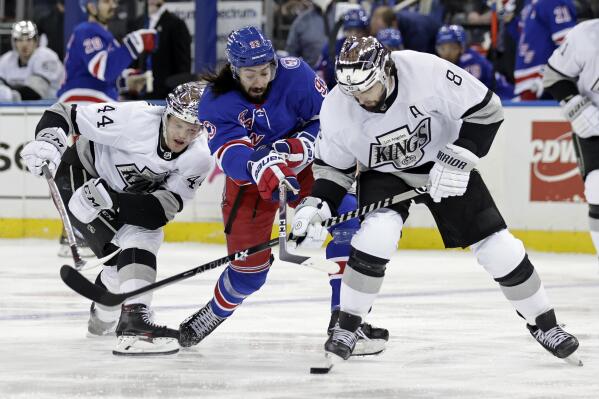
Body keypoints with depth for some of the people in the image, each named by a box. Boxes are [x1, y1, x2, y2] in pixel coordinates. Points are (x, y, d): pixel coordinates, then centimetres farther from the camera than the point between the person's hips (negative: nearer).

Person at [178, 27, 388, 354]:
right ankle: (213, 315, 34)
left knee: (346, 216, -24)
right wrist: (260, 169, -55)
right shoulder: (215, 102, -21)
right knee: (249, 270, 1)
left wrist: (299, 146, -34)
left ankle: (344, 317, -19)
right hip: (249, 181, -1)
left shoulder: (295, 74, -21)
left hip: (304, 167, 1)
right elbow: (229, 152, -34)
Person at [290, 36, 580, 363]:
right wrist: (315, 206, -21)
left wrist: (458, 157, -28)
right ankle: (347, 326, -12)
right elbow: (333, 165, -6)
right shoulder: (336, 110, -22)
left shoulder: (427, 72, -32)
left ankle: (543, 323, 17)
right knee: (378, 233, -28)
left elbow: (485, 108, -22)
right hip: (384, 174, 0)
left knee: (497, 246, -4)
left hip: (445, 167, 0)